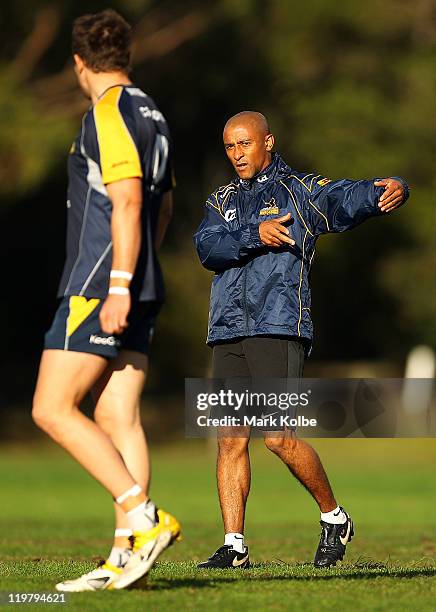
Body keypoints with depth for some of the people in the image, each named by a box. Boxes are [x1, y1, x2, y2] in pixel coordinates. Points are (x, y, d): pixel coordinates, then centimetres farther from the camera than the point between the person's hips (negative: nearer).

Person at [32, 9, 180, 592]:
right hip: (138, 290, 9)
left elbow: (128, 204, -20)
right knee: (118, 420, 5)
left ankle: (145, 518, -15)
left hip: (100, 287, -9)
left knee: (52, 410, -7)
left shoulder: (109, 114, -11)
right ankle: (125, 556, 1)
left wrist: (118, 287, -23)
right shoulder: (150, 114, 17)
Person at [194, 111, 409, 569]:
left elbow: (347, 198, -12)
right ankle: (233, 545, 6)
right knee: (230, 440, 1)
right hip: (227, 331, 5)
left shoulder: (301, 191, 6)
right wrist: (254, 235, -17)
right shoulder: (222, 201, 19)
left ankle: (334, 517, 7)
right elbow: (208, 247, 1)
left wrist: (388, 190, -33)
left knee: (279, 437, -12)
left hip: (279, 329, -5)